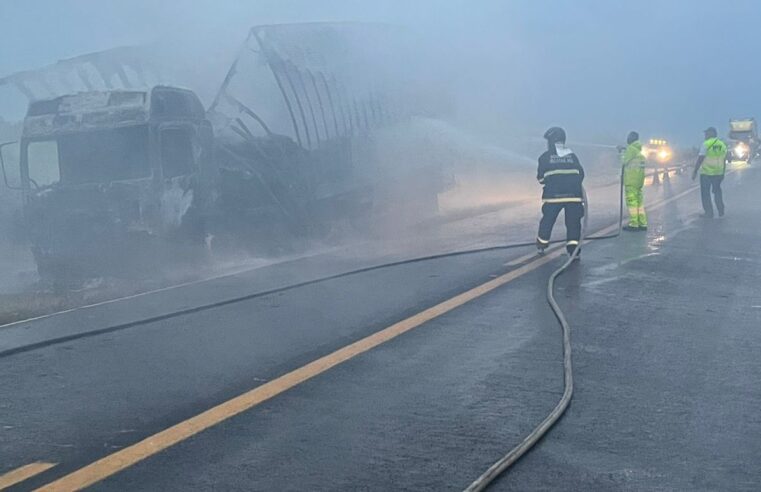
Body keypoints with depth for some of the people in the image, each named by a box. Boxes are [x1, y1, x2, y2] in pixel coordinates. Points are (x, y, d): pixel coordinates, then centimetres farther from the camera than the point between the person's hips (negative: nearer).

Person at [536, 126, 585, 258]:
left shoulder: (545, 157, 1)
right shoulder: (572, 156, 10)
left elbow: (540, 177, 6)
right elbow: (581, 174, 13)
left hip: (553, 195, -1)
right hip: (573, 195, 1)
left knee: (547, 220, 15)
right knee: (573, 223, 5)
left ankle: (541, 245, 27)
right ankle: (573, 249, -4)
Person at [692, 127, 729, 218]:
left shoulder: (706, 144, -11)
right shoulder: (722, 145, 7)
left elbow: (700, 159, -15)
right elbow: (724, 161, 12)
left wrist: (695, 171, -11)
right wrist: (723, 173, 21)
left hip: (706, 173, -6)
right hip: (718, 173, 6)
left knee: (705, 193, 3)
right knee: (717, 191, 19)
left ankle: (709, 213, 2)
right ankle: (721, 212, 21)